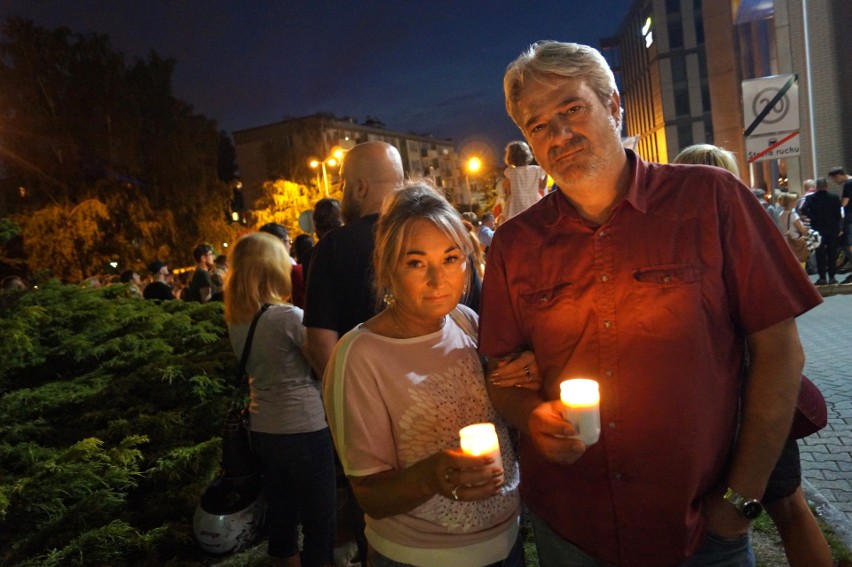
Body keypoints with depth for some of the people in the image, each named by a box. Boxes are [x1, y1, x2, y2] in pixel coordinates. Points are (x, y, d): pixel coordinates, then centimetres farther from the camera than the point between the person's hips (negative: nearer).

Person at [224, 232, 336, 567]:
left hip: (263, 429, 7)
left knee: (280, 509, 21)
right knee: (318, 515, 8)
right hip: (304, 428, -7)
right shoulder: (287, 316, -19)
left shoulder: (235, 321, 1)